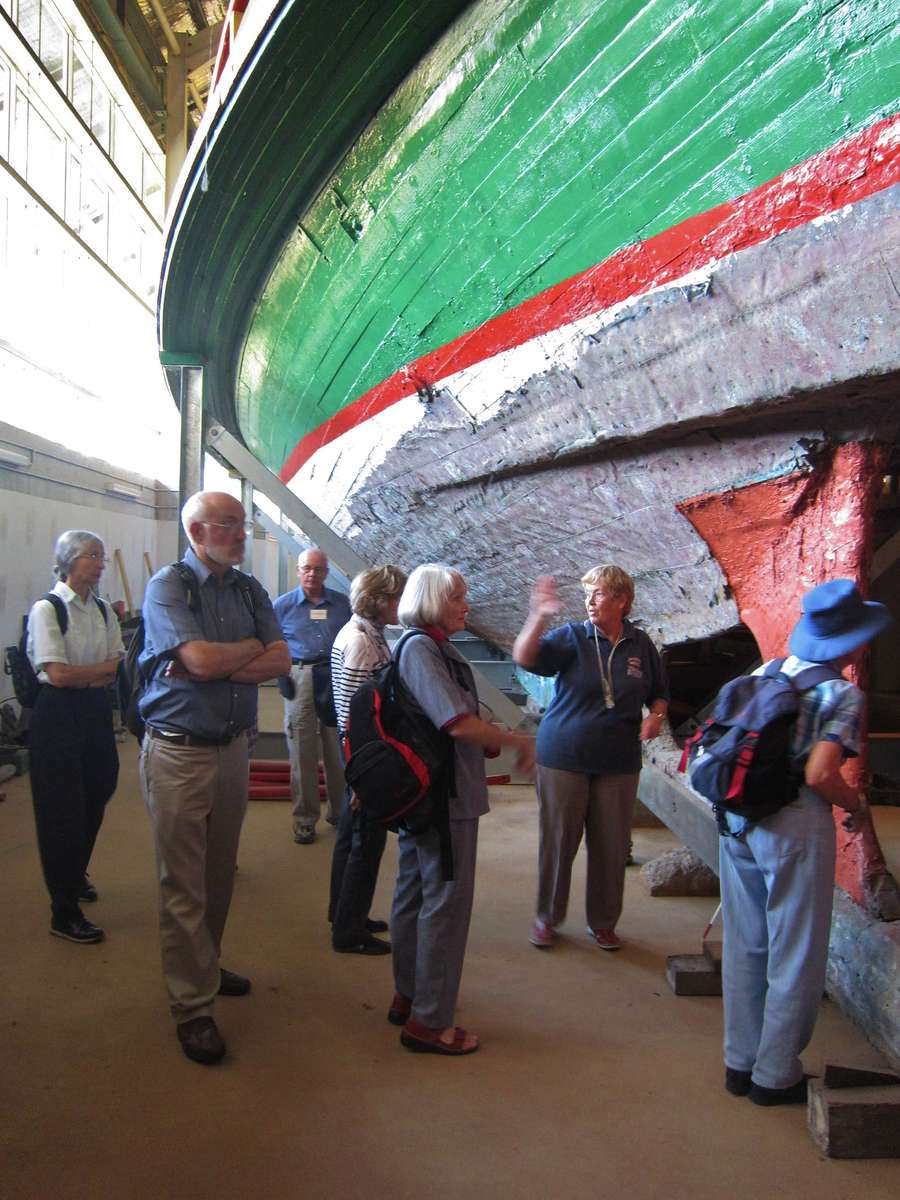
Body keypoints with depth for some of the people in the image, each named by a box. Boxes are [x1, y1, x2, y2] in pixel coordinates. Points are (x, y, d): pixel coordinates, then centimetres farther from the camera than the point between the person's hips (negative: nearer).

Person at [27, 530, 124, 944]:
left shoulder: (103, 609, 8)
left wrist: (85, 677, -14)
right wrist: (107, 667, -7)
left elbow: (118, 667, 5)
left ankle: (76, 876, 40)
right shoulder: (46, 609, -11)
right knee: (62, 811, 0)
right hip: (58, 714, -6)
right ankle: (64, 913, 10)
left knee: (94, 800, 14)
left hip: (96, 712, 6)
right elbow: (58, 674, -17)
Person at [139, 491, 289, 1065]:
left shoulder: (249, 589, 7)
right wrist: (250, 647, -6)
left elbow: (281, 661, -4)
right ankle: (193, 1005, 12)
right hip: (179, 753, -5)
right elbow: (200, 659, -24)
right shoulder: (167, 586, -10)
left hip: (233, 747, 6)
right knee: (184, 885, 1)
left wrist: (216, 665, -16)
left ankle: (206, 966, 35)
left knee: (219, 873, 17)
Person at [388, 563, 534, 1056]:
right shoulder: (421, 649, -18)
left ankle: (409, 997, 33)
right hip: (444, 795, -10)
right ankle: (429, 1021, 10)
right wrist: (517, 741, -13)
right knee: (446, 901, -1)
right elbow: (459, 724, -25)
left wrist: (496, 741, 2)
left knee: (415, 894, 18)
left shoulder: (434, 647, 12)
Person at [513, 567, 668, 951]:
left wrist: (656, 716, -6)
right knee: (557, 840, 7)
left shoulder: (640, 644, 3)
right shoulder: (572, 636, -6)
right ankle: (547, 917, 25)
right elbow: (524, 658, -22)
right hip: (563, 758, -2)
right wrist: (539, 616, -37)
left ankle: (603, 922, 28)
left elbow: (658, 693, 16)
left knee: (611, 846, 10)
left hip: (618, 764, 2)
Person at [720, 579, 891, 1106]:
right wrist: (856, 805, -2)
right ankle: (776, 1075, 20)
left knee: (745, 945, 17)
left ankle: (741, 1062, 29)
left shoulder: (765, 673, 6)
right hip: (795, 824, -6)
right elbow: (820, 775, -20)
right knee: (796, 955, 9)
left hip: (738, 817, 6)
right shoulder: (844, 695, -11)